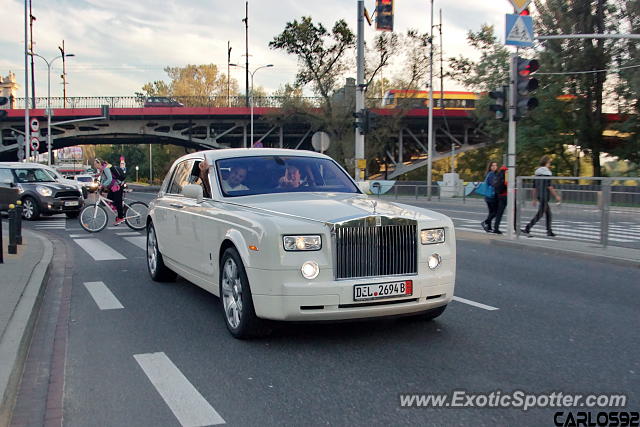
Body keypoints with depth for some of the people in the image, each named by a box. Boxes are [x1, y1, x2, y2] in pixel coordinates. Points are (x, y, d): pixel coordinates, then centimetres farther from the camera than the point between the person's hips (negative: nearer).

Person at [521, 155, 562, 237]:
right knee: (539, 214, -7)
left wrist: (534, 199, 19)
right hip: (544, 196, -9)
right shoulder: (546, 172, -12)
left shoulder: (537, 173, 13)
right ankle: (527, 229, -13)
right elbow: (549, 186, -17)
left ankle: (549, 231, 17)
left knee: (548, 213, 15)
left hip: (539, 196, 9)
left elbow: (534, 187, 15)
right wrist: (556, 196, -10)